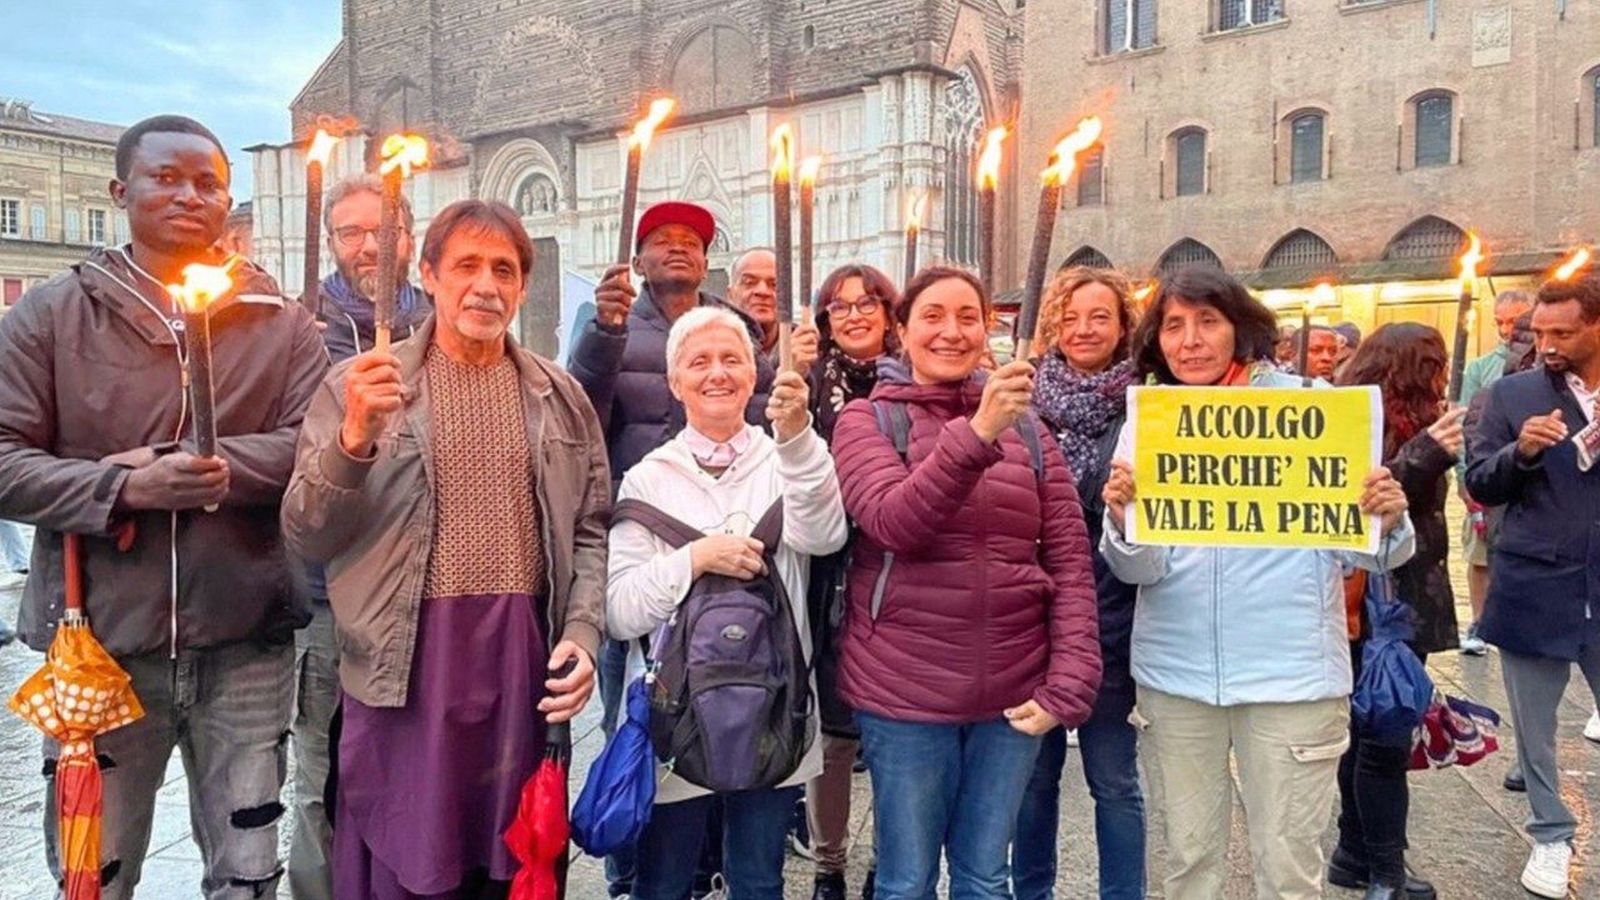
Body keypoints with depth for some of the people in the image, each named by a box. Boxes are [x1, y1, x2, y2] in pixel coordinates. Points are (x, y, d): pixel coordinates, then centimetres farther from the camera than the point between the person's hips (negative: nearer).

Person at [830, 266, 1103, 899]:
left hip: (1014, 689, 3)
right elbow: (894, 521, -21)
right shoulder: (867, 419, -2)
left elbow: (1071, 560, 3)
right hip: (904, 687, -2)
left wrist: (1069, 682, -7)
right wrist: (978, 432, -32)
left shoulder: (1027, 429, 7)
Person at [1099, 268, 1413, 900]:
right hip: (1175, 672, 2)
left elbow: (1355, 549, 0)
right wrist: (1121, 518, -23)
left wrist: (1388, 522, -21)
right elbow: (1136, 571, -4)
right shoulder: (1145, 425, 1)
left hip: (1290, 671, -1)